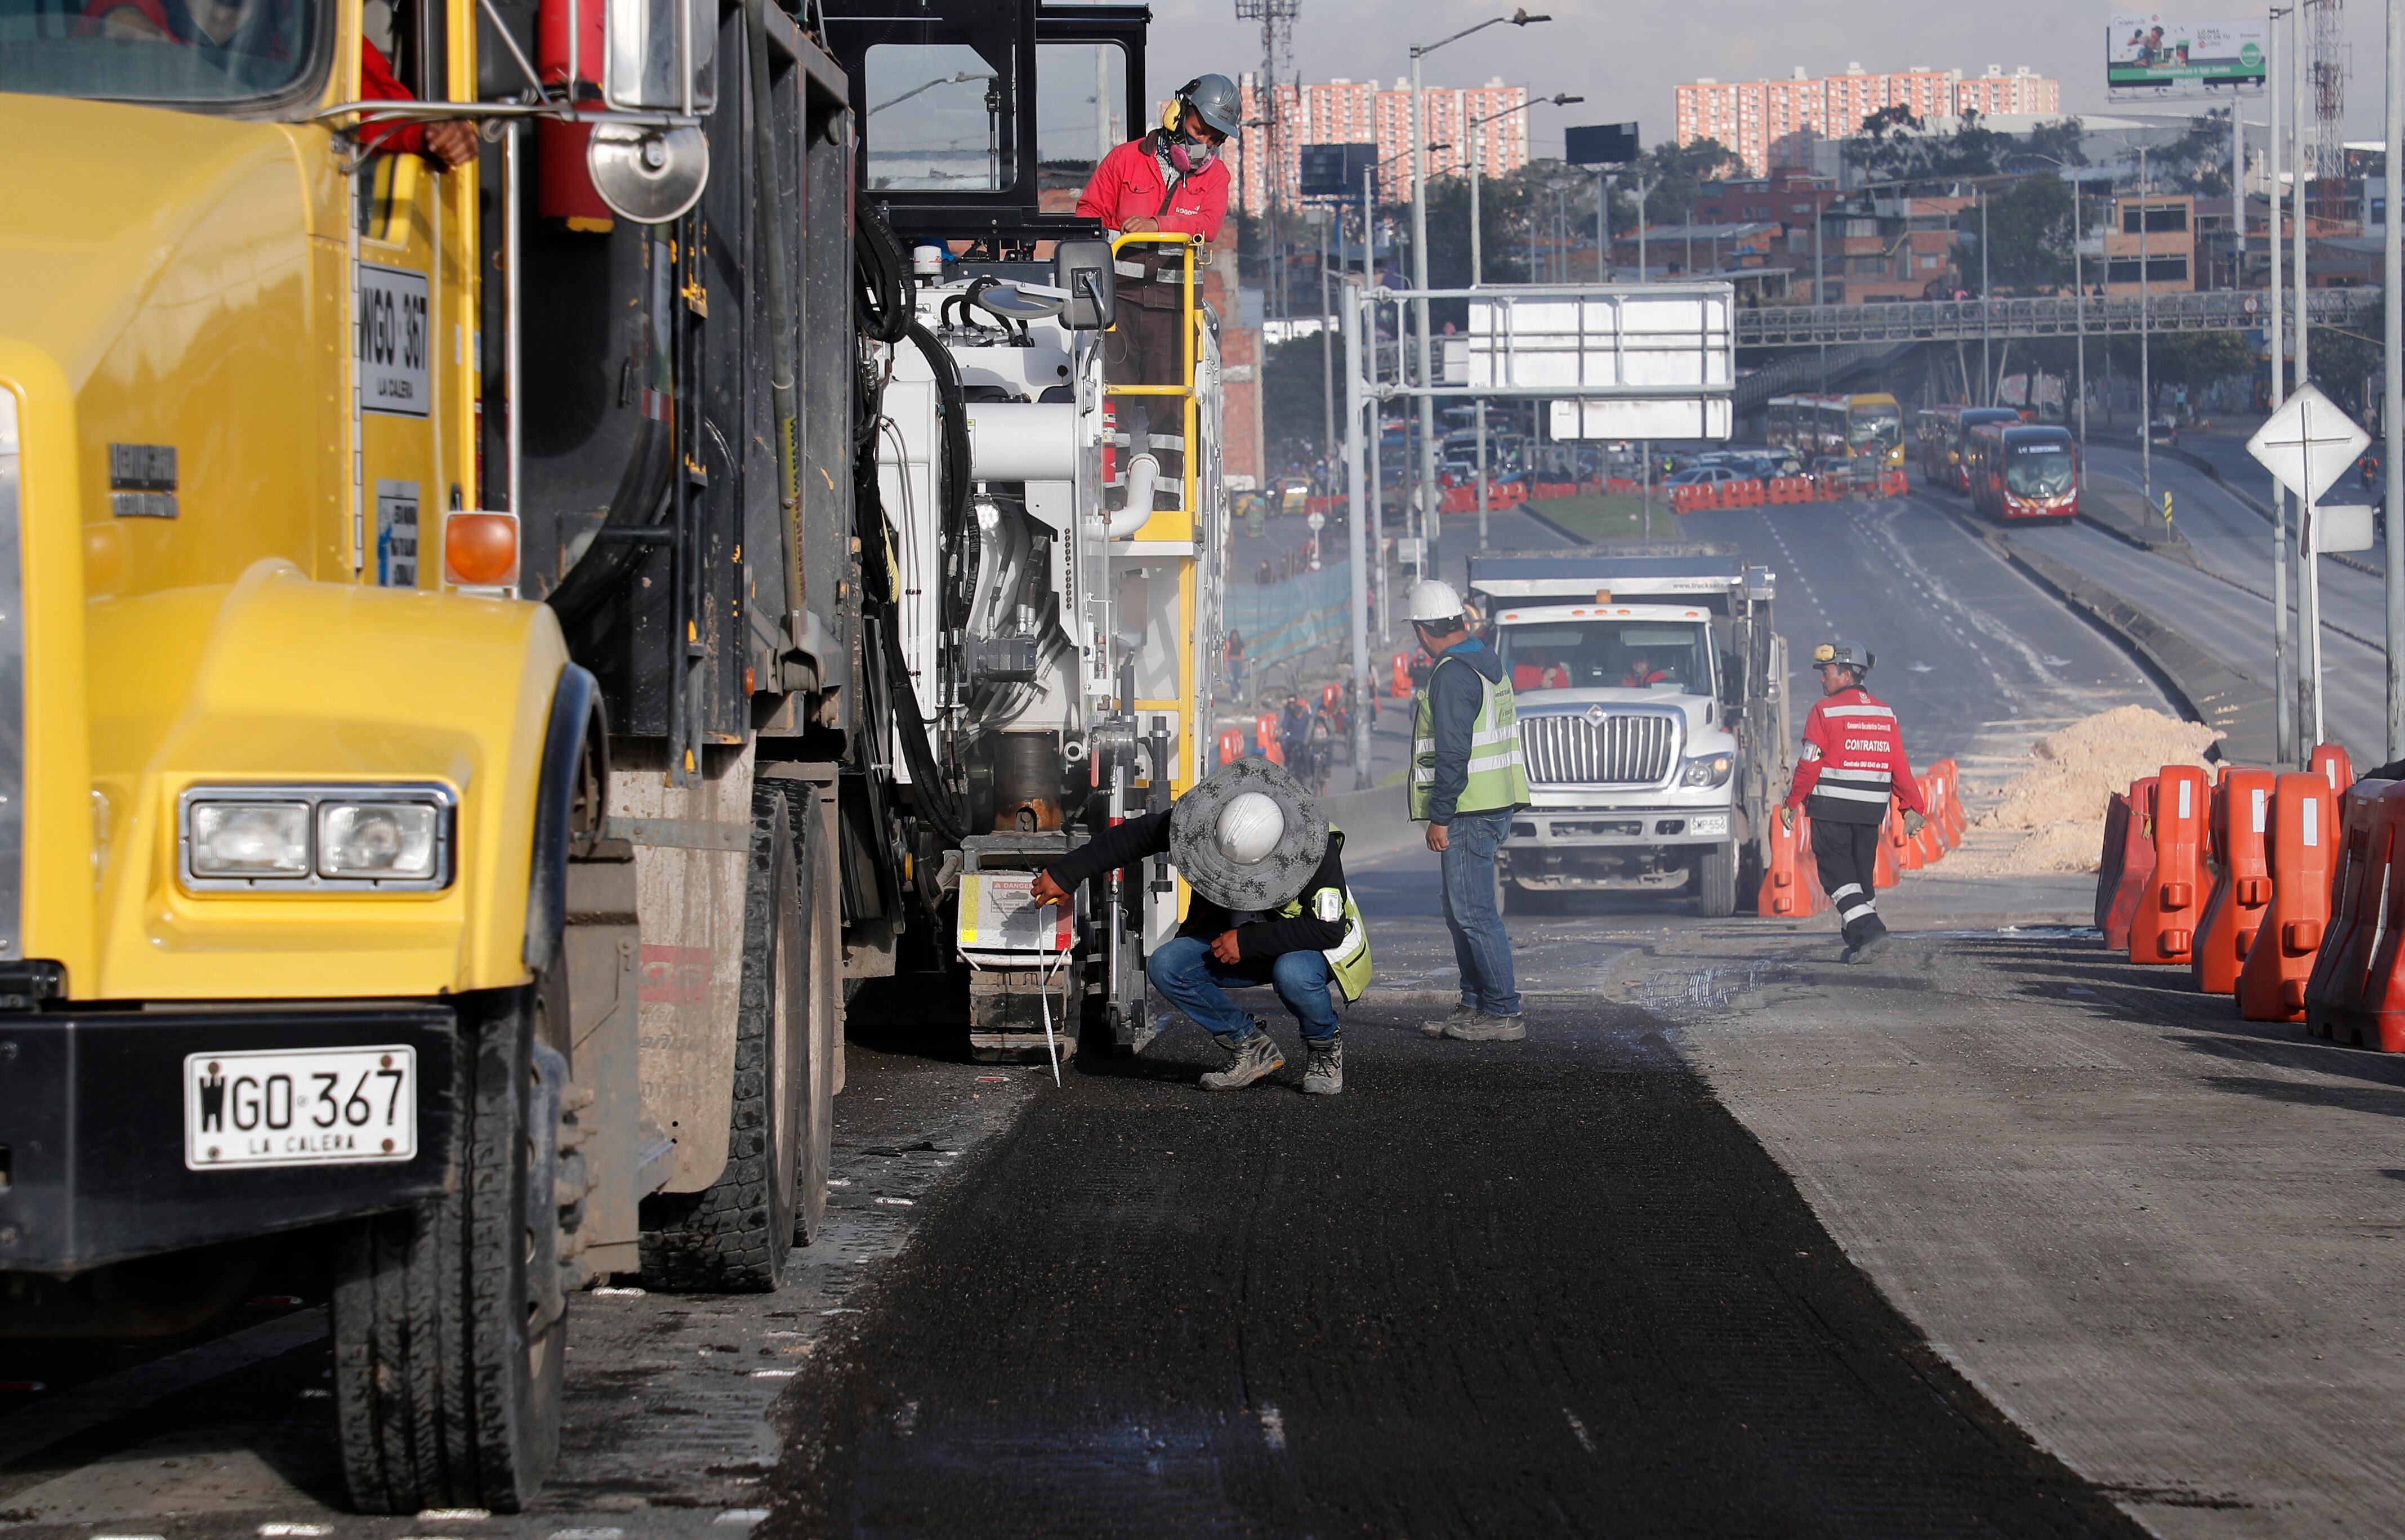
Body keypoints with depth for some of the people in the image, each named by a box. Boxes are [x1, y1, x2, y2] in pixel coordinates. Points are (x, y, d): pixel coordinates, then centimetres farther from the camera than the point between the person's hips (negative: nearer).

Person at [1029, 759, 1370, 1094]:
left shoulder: (1316, 848, -33)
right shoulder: (1203, 819, -20)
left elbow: (1328, 929, -33)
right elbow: (1136, 835, -8)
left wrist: (1248, 941, -32)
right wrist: (1065, 874, -6)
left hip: (1315, 946, -5)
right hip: (1239, 935, 5)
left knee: (1293, 974, -40)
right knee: (1165, 967, -18)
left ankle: (1325, 1047, -6)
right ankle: (1250, 1046, -1)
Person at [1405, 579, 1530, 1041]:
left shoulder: (1451, 675, -16)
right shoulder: (1489, 666, 15)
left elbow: (1453, 752, -21)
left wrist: (1440, 817, -17)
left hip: (1469, 812, -10)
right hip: (1495, 806, 10)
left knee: (1474, 914, -9)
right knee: (1461, 912, 17)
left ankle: (1503, 1014, -9)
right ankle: (1474, 1007, 21)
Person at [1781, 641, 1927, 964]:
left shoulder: (1825, 711, -8)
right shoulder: (1885, 713, 9)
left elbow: (1810, 764, -10)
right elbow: (1900, 767, 7)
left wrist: (1792, 803, -2)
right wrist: (1913, 808, 10)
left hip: (1831, 806, -6)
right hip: (1871, 810, 6)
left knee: (1836, 873, -3)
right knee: (1862, 874, 14)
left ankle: (1868, 928, -20)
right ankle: (1860, 943, 13)